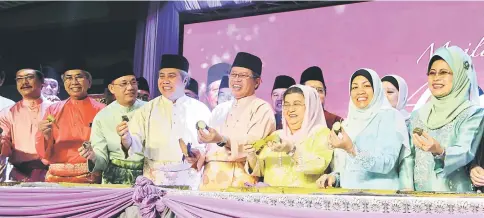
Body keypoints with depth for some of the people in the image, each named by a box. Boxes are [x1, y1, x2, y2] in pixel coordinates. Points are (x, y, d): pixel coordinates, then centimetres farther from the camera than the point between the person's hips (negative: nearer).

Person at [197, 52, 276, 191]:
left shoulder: (262, 109, -2)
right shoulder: (220, 109, 19)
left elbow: (254, 146, -16)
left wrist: (222, 140, -30)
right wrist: (200, 155, -1)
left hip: (239, 179, -5)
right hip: (210, 177, 6)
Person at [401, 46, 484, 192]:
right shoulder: (418, 115, 12)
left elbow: (466, 153, -13)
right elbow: (408, 157, 12)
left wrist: (440, 152, -31)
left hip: (457, 196, -3)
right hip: (421, 195, 4)